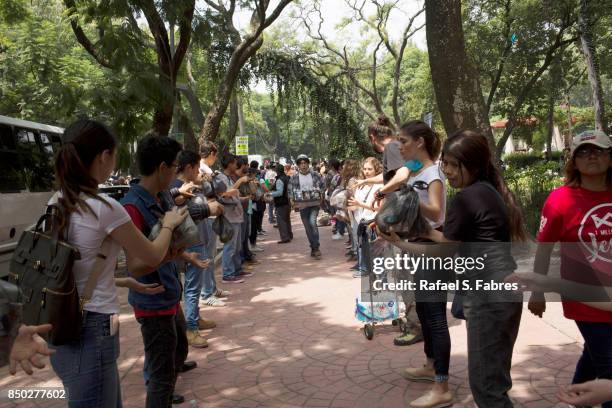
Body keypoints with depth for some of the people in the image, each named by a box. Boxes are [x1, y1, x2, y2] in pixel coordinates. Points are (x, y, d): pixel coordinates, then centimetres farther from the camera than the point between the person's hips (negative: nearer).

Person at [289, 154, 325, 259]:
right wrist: (292, 202, -2)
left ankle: (315, 248, -12)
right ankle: (314, 249, 19)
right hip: (302, 205, 2)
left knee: (312, 222, -21)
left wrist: (321, 197, 0)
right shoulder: (294, 177, 2)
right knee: (308, 227, 6)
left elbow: (323, 187, 11)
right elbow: (290, 191, 10)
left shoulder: (315, 175, 2)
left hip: (315, 203, -2)